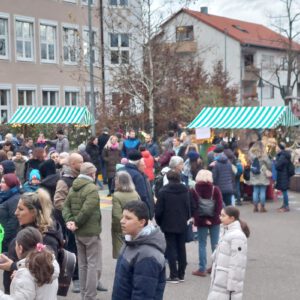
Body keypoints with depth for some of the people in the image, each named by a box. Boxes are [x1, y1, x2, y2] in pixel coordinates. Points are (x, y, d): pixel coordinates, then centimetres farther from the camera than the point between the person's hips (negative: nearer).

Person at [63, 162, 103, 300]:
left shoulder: (72, 188, 10)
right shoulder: (92, 188, -16)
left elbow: (66, 206, 5)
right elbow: (87, 210, -25)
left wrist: (69, 220, -8)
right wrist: (76, 223, -14)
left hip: (78, 232, 8)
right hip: (91, 231, -8)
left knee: (82, 264, 16)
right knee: (93, 264, -2)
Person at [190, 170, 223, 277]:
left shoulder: (194, 191, -6)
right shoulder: (215, 189, -3)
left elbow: (193, 207, -10)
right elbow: (219, 206, -8)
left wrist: (201, 219, -9)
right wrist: (213, 218, -6)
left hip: (201, 221, -1)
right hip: (215, 221, 1)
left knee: (202, 244, 5)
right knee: (215, 244, 9)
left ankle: (202, 269, 4)